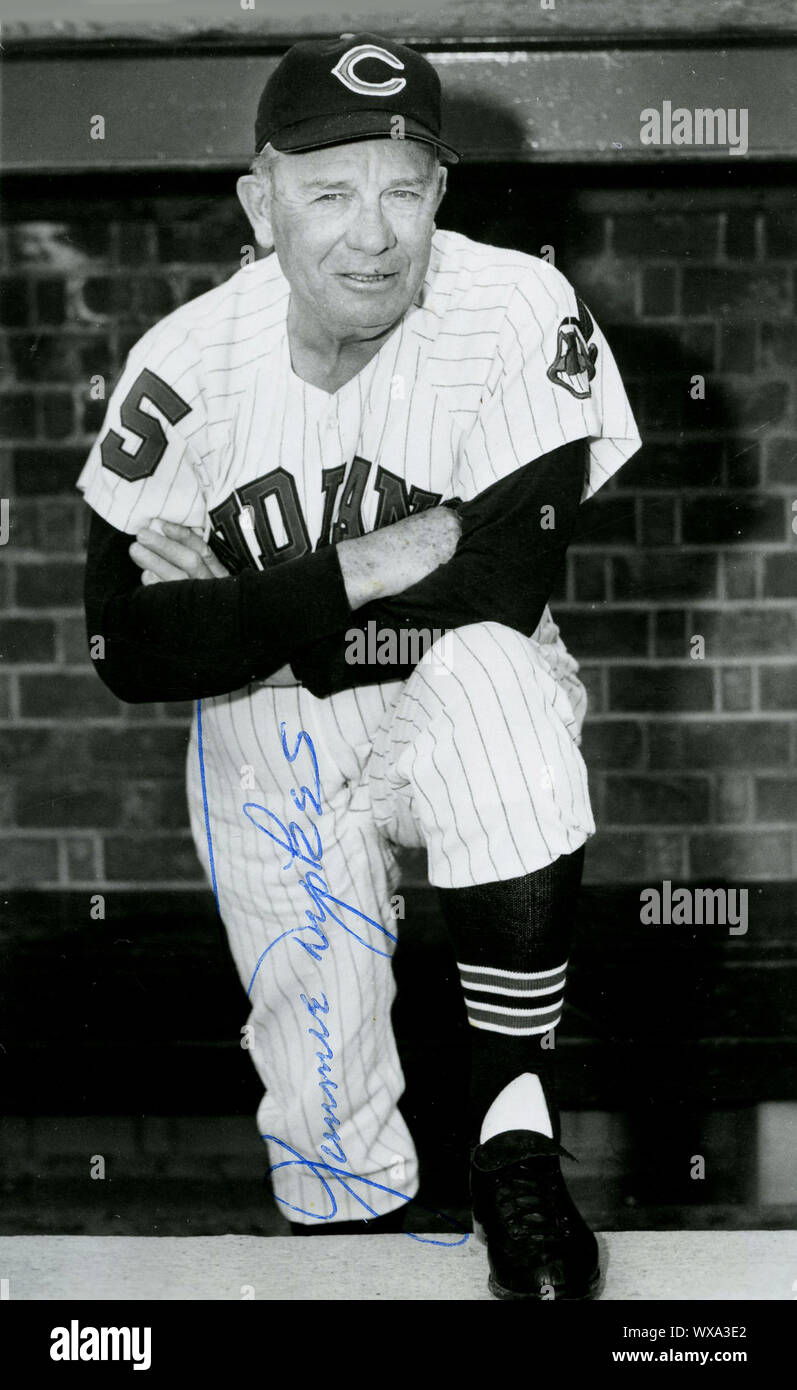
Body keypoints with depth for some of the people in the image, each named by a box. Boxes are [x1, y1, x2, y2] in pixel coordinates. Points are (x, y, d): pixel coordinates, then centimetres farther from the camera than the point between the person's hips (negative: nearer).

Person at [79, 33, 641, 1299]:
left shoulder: (523, 316, -20)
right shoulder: (186, 366, -13)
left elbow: (501, 589, -25)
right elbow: (131, 652, -10)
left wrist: (246, 597, -24)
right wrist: (365, 574, -21)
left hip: (468, 703, -1)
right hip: (270, 734, 2)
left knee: (495, 674, -37)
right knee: (327, 1109, -9)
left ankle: (516, 1124, -26)